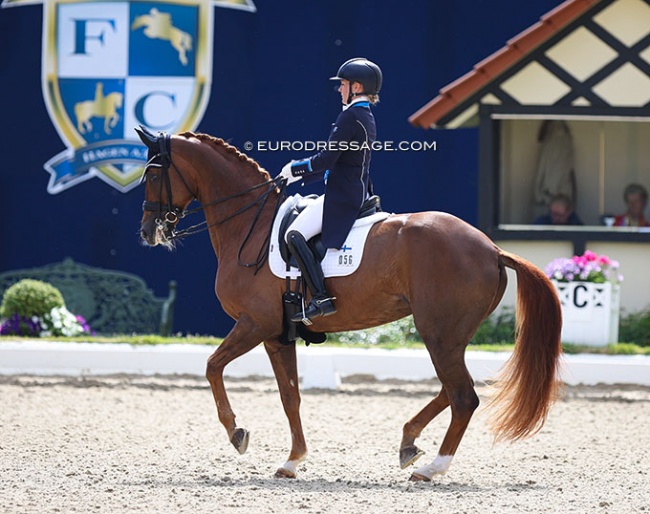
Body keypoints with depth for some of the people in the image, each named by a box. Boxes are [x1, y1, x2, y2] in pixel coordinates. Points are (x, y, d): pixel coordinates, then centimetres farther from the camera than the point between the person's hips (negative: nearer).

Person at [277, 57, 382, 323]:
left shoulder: (350, 117, -15)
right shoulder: (367, 117, 16)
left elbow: (326, 160, -19)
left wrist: (294, 168, -3)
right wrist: (299, 175, 20)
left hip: (341, 196, -11)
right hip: (357, 193, 11)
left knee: (295, 235, -18)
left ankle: (321, 298, -26)